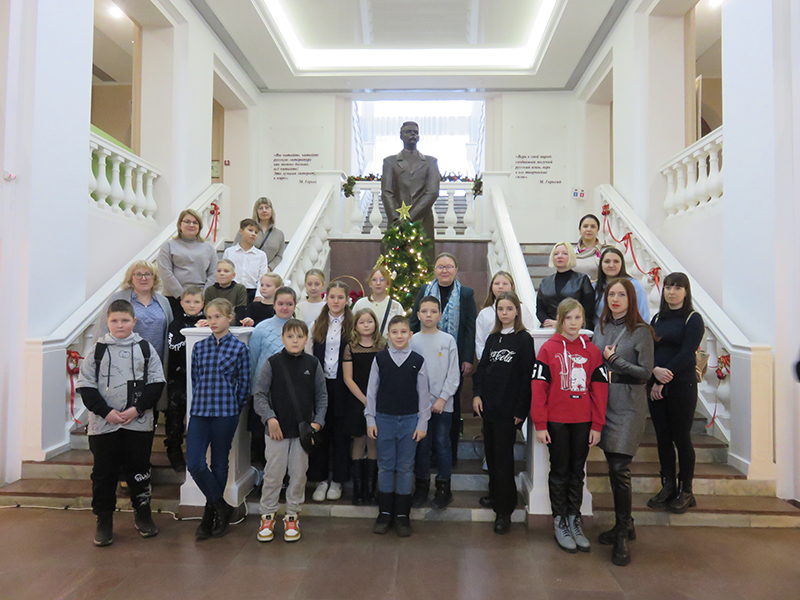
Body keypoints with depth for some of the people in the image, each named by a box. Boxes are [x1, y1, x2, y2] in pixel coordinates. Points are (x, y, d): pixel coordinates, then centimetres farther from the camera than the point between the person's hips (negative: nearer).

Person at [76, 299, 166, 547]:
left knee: (138, 470, 10)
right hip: (103, 424, 0)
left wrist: (137, 408, -11)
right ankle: (104, 521, 22)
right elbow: (86, 385, 1)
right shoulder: (97, 350, 2)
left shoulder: (146, 348, 2)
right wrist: (106, 412, -10)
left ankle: (143, 515, 27)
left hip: (139, 423, 0)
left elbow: (156, 383, 1)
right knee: (104, 473, 7)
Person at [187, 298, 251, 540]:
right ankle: (222, 507, 13)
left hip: (225, 414, -3)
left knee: (219, 465, 7)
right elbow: (195, 380, 14)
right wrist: (201, 403, 10)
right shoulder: (199, 347, 8)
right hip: (199, 412, 3)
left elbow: (244, 384, 2)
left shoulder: (239, 348, -2)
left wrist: (232, 408, 4)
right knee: (195, 464, -6)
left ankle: (210, 516, 24)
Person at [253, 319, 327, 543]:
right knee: (273, 474, 7)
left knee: (298, 474, 10)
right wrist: (269, 418, -15)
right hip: (277, 430, -1)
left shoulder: (313, 364, 1)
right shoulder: (272, 363, -5)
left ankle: (292, 516, 27)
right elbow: (259, 394, -4)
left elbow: (322, 396, 7)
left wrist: (318, 421, -3)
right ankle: (268, 516, 26)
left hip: (304, 430, 2)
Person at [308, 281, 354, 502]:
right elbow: (309, 355, 8)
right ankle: (320, 479, 19)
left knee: (340, 432, 6)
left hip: (342, 386, -2)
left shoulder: (352, 325, 0)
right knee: (320, 431, 6)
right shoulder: (317, 324, 8)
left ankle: (337, 480, 20)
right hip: (320, 383, 2)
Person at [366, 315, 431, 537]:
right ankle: (385, 513, 20)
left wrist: (423, 423, 0)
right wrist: (370, 419, 1)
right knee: (385, 466, 7)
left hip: (409, 420, 0)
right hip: (384, 419, 0)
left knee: (405, 467, 6)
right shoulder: (380, 359, 1)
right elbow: (371, 390, 4)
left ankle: (402, 515, 18)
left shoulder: (418, 361, 1)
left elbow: (423, 394, 3)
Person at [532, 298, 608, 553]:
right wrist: (540, 425, -10)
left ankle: (574, 519, 27)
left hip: (583, 422, 3)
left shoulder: (592, 350, 3)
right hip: (556, 422, -2)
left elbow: (600, 389, 3)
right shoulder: (548, 349, -5)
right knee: (559, 471, 9)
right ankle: (560, 522, 21)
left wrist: (597, 425, 0)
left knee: (577, 471, 14)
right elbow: (538, 387, -7)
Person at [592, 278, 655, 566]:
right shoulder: (601, 327, 10)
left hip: (629, 405, -5)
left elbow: (645, 372, -9)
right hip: (603, 402, 6)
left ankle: (622, 535, 4)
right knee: (613, 467, 12)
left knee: (619, 468, -9)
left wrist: (615, 360, -12)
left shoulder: (640, 331, -6)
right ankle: (625, 525, 28)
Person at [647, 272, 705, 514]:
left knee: (681, 438, 2)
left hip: (682, 385, -5)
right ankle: (668, 487, 19)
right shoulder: (657, 319, 13)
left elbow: (685, 354, -12)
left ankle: (685, 491, 14)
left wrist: (662, 383, -14)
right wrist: (655, 370, -16)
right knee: (662, 437, 8)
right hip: (656, 386, 5)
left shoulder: (693, 319, -3)